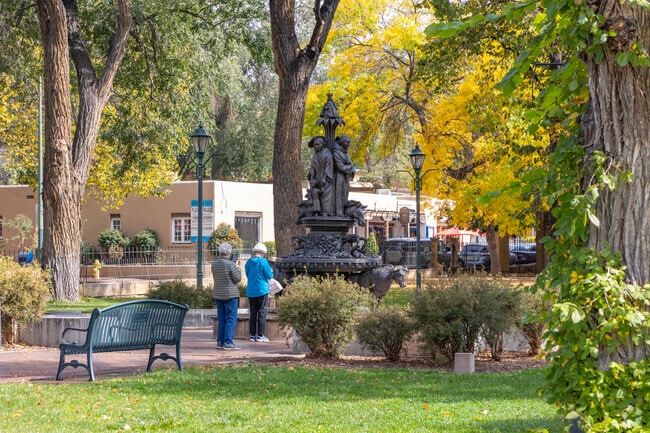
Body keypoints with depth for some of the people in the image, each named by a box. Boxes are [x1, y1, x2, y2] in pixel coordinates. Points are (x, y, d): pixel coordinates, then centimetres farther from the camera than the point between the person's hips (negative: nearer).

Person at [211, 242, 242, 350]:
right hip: (230, 294, -7)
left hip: (218, 294, 7)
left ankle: (220, 342, 12)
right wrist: (238, 270, 8)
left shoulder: (214, 263, 2)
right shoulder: (230, 264, -17)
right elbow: (237, 279, -11)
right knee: (231, 319, -2)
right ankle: (228, 342, -6)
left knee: (221, 319, 12)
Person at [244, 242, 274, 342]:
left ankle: (252, 335, 10)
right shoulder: (263, 261, -10)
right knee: (262, 312, 0)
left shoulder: (248, 262, 5)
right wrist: (271, 271, 13)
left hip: (250, 291, 5)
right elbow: (269, 276, -8)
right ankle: (260, 335, -2)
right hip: (262, 290, -5)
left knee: (253, 313, 9)